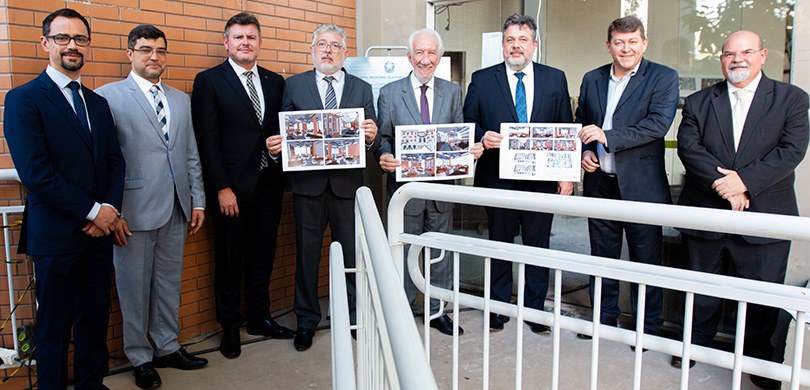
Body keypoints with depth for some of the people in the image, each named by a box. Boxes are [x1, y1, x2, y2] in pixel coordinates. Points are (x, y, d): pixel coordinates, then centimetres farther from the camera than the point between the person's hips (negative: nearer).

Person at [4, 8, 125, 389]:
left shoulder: (98, 103, 13)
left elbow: (115, 161, 10)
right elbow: (35, 172, -16)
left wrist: (110, 208, -7)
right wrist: (91, 212, -14)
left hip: (98, 230, 6)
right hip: (55, 235, -5)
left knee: (95, 317, 14)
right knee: (54, 325, 8)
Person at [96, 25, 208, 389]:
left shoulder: (182, 100, 13)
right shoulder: (109, 96, -4)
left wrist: (198, 200, 10)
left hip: (175, 209, 5)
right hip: (134, 210, -5)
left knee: (169, 282, 14)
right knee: (134, 286, 7)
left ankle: (167, 347, 29)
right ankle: (140, 358, 23)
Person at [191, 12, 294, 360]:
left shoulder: (274, 82, 11)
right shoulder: (209, 81, -3)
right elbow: (207, 139, -9)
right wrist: (221, 188, -14)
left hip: (268, 184, 4)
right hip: (232, 187, -4)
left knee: (263, 256, 14)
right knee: (229, 260, 8)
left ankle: (260, 318, 31)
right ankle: (230, 328, 23)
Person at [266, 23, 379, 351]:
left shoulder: (362, 89, 9)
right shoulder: (293, 86, 7)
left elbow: (372, 140, 4)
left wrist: (371, 137, -19)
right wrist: (274, 146, -18)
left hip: (348, 184, 1)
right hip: (307, 183, 0)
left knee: (352, 252, 8)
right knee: (306, 253, 9)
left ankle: (355, 315, 26)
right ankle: (306, 320, 24)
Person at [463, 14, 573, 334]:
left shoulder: (555, 79, 6)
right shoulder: (482, 79, 3)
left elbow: (566, 129, 5)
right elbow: (468, 124, 4)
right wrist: (482, 137, -18)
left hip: (542, 178, 1)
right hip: (498, 178, -1)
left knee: (538, 247, 10)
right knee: (499, 245, 11)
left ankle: (536, 311, 25)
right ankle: (498, 309, 26)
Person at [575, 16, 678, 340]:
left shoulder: (663, 78, -4)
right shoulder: (592, 79, 10)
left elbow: (658, 124, -17)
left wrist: (607, 136, -23)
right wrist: (584, 151, -1)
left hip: (642, 185, -4)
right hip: (600, 183, 4)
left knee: (646, 260, 5)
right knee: (602, 256, 15)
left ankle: (648, 329, 21)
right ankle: (604, 319, 30)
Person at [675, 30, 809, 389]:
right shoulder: (698, 102, 6)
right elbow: (688, 146, -7)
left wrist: (744, 180, -20)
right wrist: (721, 181, -20)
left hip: (765, 215, -1)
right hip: (705, 213, 1)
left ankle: (757, 358, 29)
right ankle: (697, 342, 35)